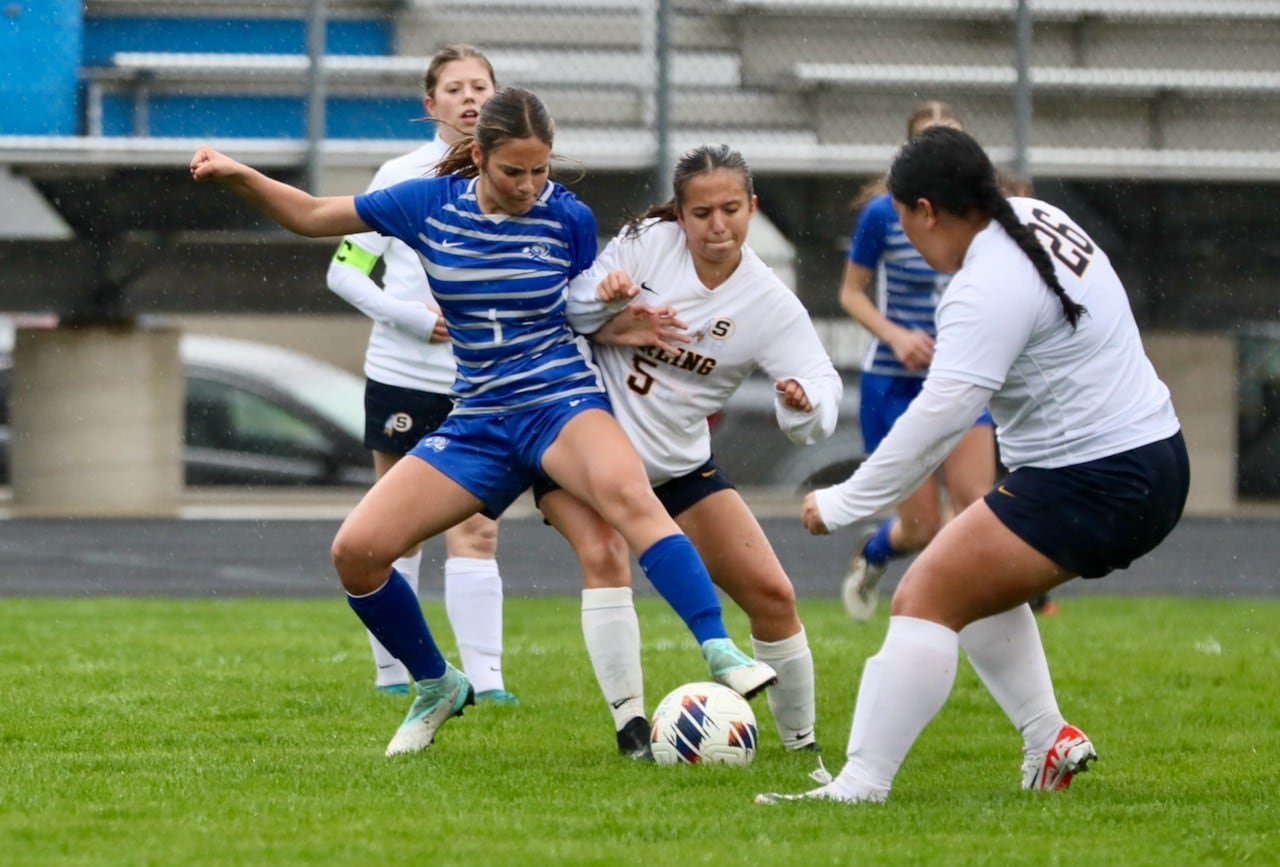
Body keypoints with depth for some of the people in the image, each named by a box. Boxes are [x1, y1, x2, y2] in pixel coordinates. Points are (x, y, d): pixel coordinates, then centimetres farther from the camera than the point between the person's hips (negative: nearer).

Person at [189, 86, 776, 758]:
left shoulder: (569, 219, -3)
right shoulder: (431, 204, 1)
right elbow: (312, 216, 9)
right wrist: (237, 176, -3)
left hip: (561, 400, -4)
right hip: (478, 420, 4)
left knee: (626, 493, -38)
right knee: (355, 552, -7)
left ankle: (721, 654, -44)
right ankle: (436, 688, 18)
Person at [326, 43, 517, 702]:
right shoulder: (401, 178, -2)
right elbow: (344, 271, -3)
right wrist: (414, 317, -14)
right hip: (403, 375, -2)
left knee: (476, 531, -5)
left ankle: (484, 675, -9)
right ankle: (393, 671, 13)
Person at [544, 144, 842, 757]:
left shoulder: (769, 304, -12)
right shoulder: (647, 241, -11)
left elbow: (821, 385, -21)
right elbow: (575, 304, -5)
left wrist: (805, 402, -45)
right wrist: (616, 317, -27)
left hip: (677, 465, 2)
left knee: (772, 595, -3)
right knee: (603, 555, -29)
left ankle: (801, 740, 15)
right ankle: (630, 724, -26)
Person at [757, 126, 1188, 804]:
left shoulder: (989, 290, -22)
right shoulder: (1035, 219, 7)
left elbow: (939, 417, -28)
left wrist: (844, 503, -25)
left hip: (1091, 487, -11)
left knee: (926, 599, -15)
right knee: (975, 582, 26)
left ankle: (859, 785, -20)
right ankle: (1049, 742, 21)